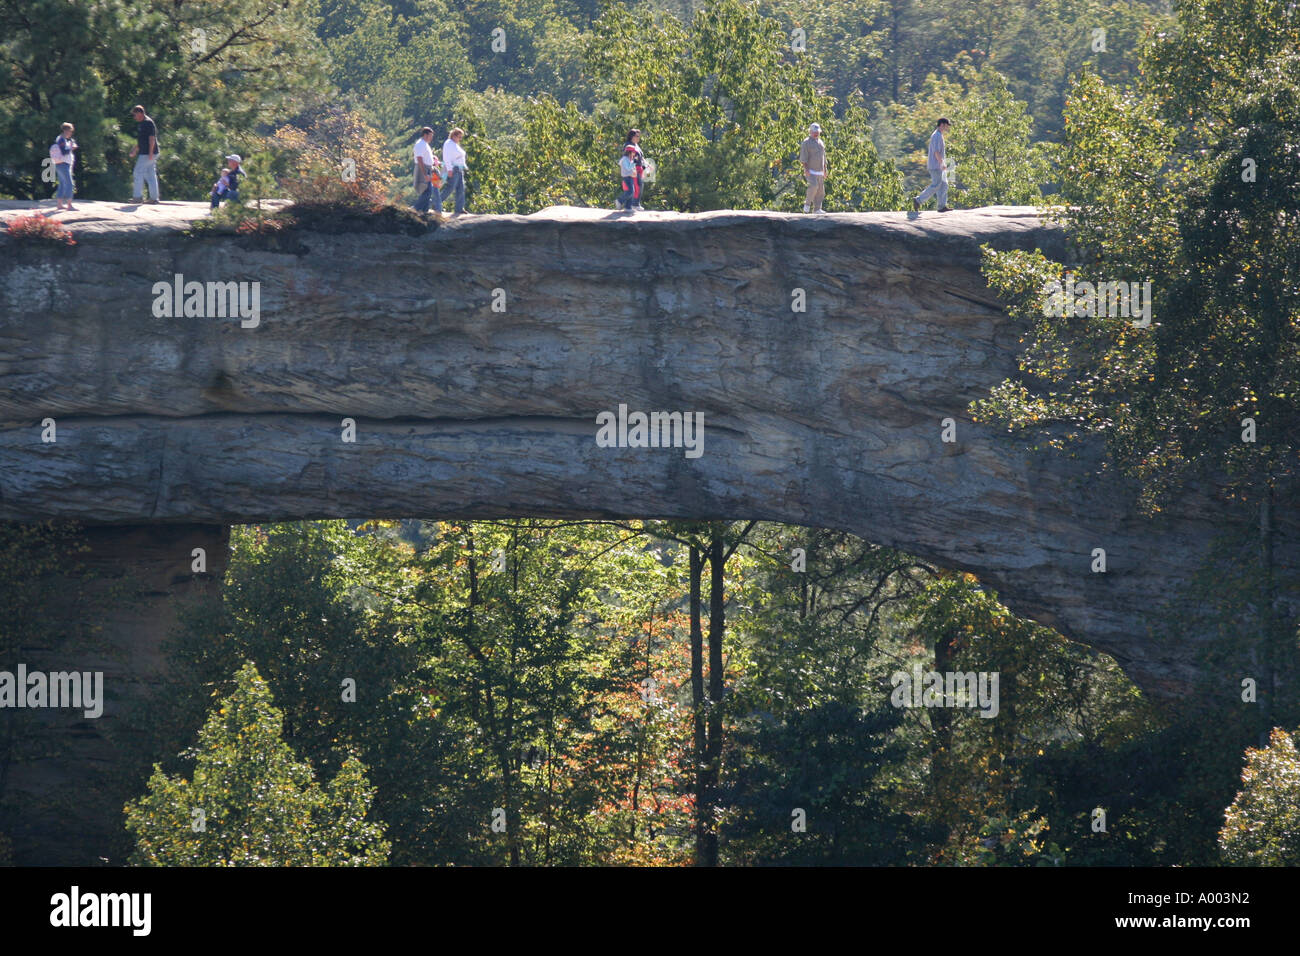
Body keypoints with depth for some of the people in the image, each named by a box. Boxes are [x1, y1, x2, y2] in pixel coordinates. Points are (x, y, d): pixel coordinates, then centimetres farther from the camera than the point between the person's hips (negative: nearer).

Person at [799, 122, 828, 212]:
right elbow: (803, 158, -9)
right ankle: (807, 204, -10)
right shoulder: (806, 143, -3)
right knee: (814, 186, -25)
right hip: (810, 171, -7)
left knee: (820, 191, 2)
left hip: (819, 172, 7)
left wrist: (825, 170, 19)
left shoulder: (821, 143, 18)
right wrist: (806, 169, -19)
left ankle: (817, 209, 6)